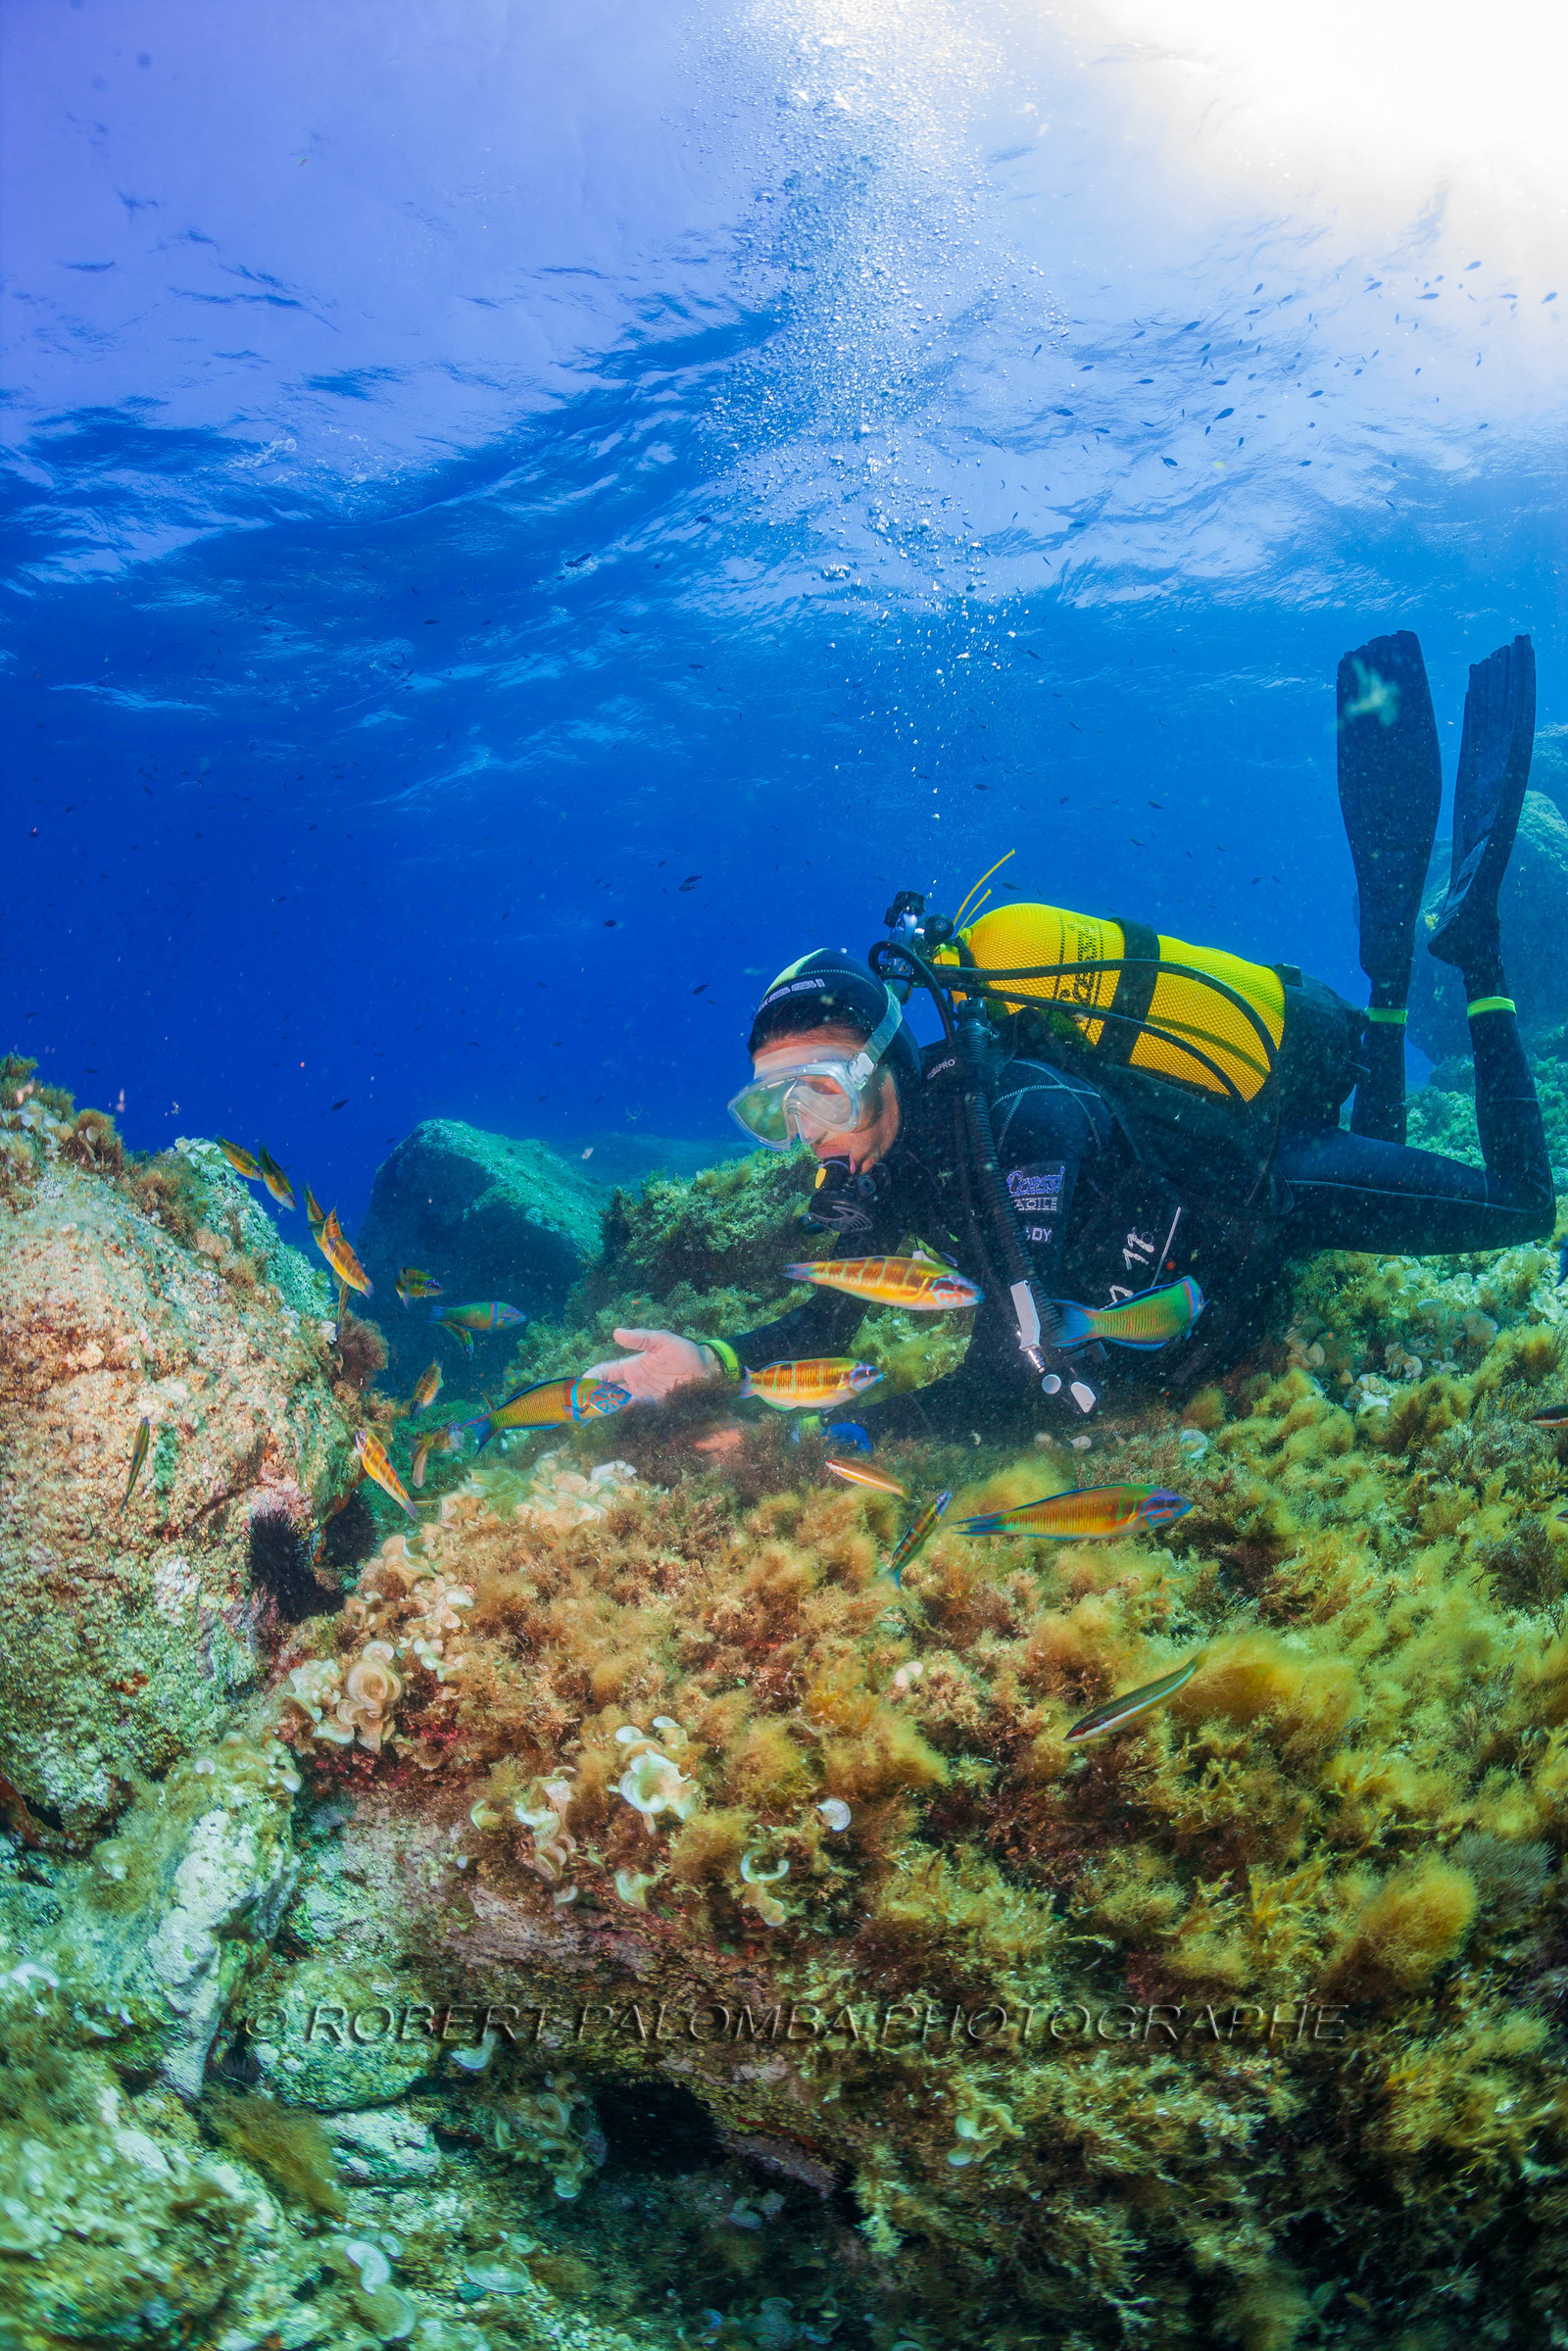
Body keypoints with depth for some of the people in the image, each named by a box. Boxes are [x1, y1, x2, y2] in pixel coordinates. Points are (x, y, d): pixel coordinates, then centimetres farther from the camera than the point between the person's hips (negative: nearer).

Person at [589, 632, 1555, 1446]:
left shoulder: (1021, 1124, -42)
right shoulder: (887, 1144, -19)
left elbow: (1015, 1386, -44)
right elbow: (837, 1314, -7)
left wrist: (843, 1435, -43)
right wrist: (714, 1360, -23)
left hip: (1277, 1189, -6)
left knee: (1519, 1204, 16)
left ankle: (1475, 951, 20)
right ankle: (1391, 917, 29)